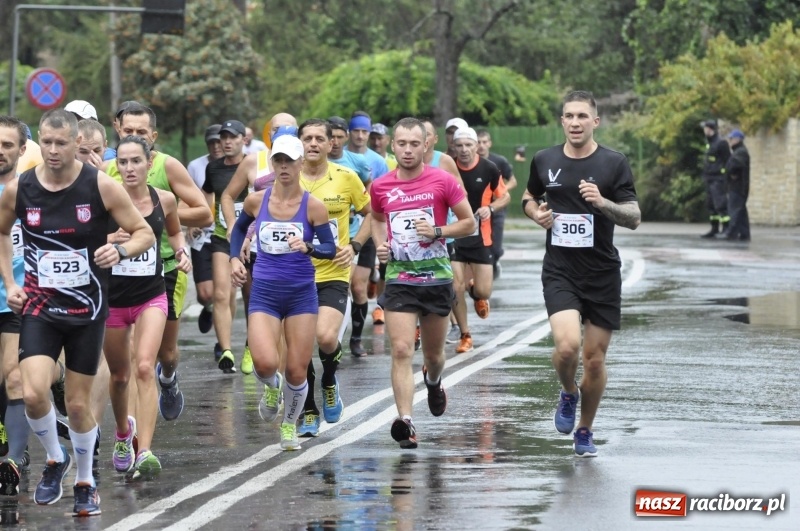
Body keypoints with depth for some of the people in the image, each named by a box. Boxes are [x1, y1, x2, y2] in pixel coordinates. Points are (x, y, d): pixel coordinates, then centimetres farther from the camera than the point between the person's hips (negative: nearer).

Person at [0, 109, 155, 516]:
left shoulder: (100, 186, -11)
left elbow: (145, 233, -4)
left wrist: (121, 250, -25)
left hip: (87, 309, -1)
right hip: (39, 307, 1)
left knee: (78, 403, 6)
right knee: (33, 394, -17)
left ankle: (85, 483, 28)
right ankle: (55, 459, 11)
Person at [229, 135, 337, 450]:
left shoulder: (313, 207, -5)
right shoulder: (256, 201, 1)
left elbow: (330, 248, -6)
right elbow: (239, 228, 21)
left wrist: (307, 247, -26)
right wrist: (234, 258, 7)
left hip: (302, 293, 0)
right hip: (264, 293, 0)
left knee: (297, 371, 1)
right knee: (265, 363, -20)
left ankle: (290, 425, 28)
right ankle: (271, 387, 18)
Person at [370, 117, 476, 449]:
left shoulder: (442, 181, -6)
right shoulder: (381, 187, 2)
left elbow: (469, 223, 1)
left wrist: (438, 231, -15)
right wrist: (380, 243, 4)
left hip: (437, 278, 0)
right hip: (398, 280, 0)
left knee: (433, 352, 14)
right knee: (401, 351, -14)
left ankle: (433, 381, 50)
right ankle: (406, 422, -20)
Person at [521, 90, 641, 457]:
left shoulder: (614, 163, -4)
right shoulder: (544, 161, 4)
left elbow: (634, 218, -7)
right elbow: (529, 196, 23)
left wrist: (602, 202, -24)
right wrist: (536, 213, 0)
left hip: (603, 275, 0)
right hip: (559, 272, 0)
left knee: (594, 358, 4)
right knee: (567, 345, -22)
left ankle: (584, 432, 25)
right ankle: (568, 394, 12)